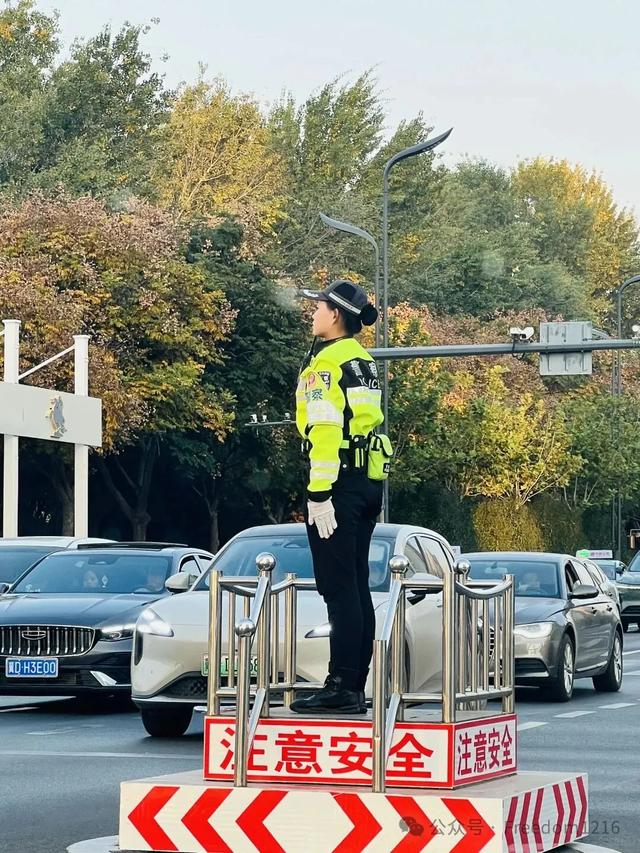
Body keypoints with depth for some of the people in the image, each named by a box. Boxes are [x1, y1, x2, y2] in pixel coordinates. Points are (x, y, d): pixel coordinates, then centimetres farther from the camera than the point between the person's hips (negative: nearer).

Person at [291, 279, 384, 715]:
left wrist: (319, 491, -21)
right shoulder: (365, 362, 18)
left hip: (339, 482, -9)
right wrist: (373, 497, 19)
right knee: (357, 587, 9)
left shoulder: (327, 363, -9)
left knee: (338, 587, -9)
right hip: (369, 482, 9)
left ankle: (341, 687, -11)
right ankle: (356, 687, 11)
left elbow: (325, 430, -18)